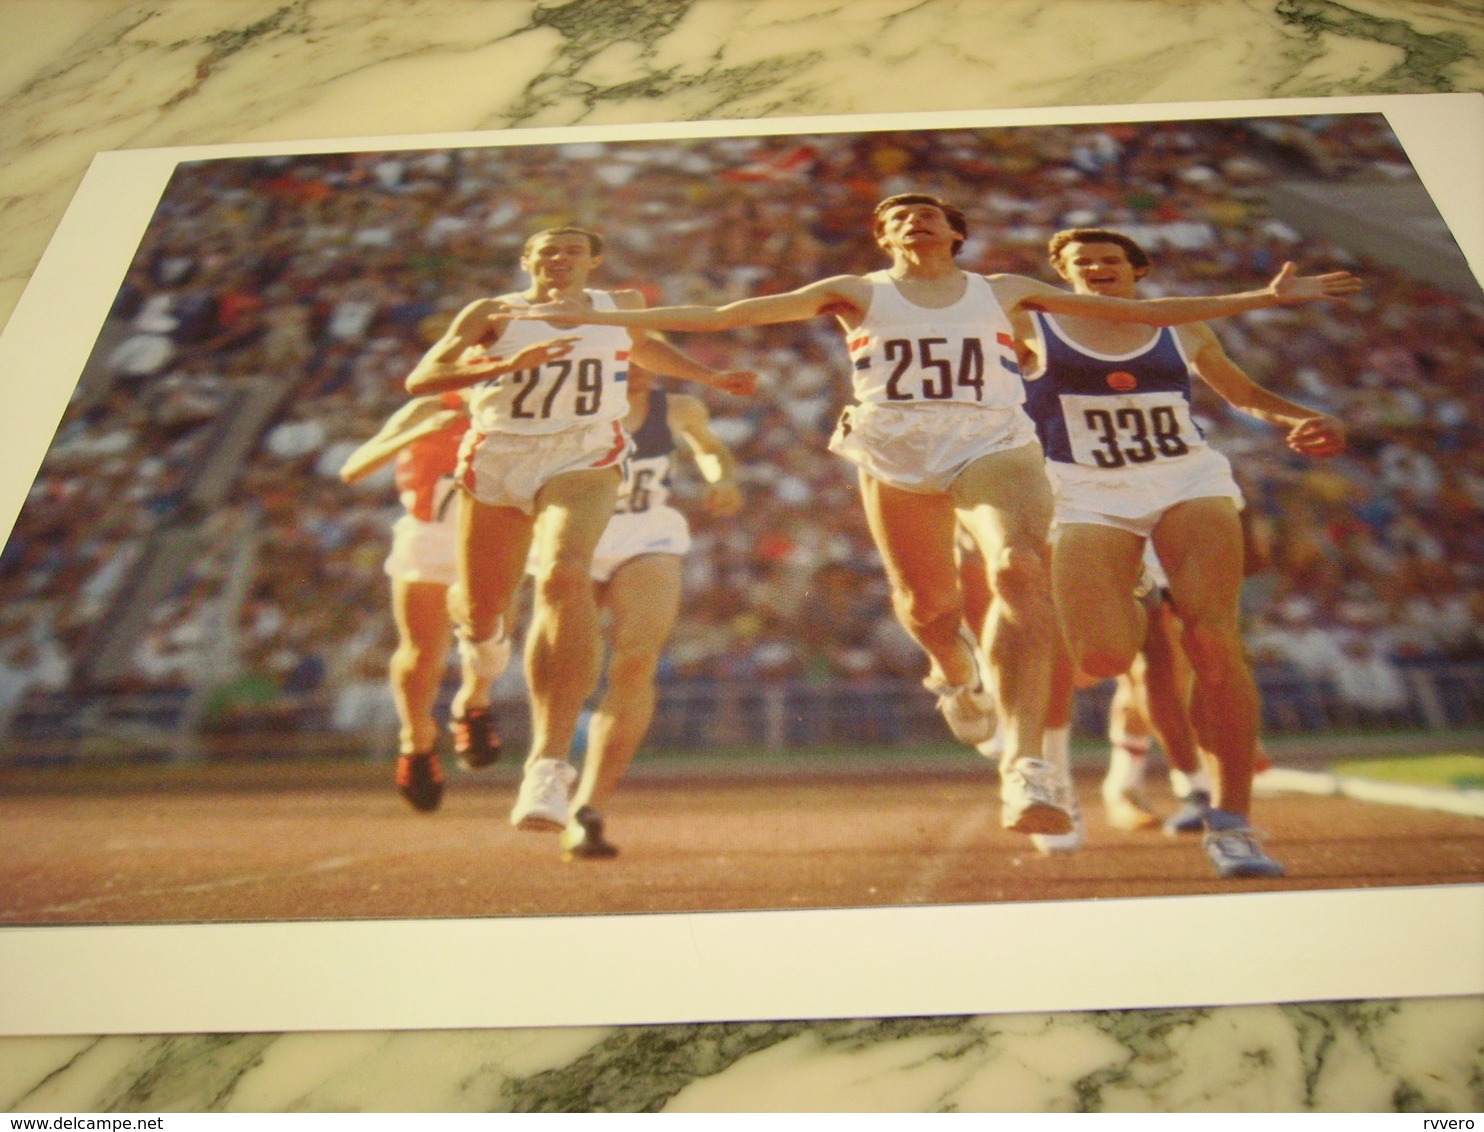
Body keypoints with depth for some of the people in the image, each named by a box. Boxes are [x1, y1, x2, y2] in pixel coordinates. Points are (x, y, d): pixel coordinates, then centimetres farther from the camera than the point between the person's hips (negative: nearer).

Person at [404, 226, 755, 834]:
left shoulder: (621, 305, 14)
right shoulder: (493, 314, 4)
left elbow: (642, 345, 37)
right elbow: (419, 380, -8)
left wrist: (713, 378, 32)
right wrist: (508, 363, -20)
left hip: (583, 463, -1)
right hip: (496, 460, 1)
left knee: (563, 579, -29)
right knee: (478, 607, 8)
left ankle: (549, 765, -34)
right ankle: (476, 682, 48)